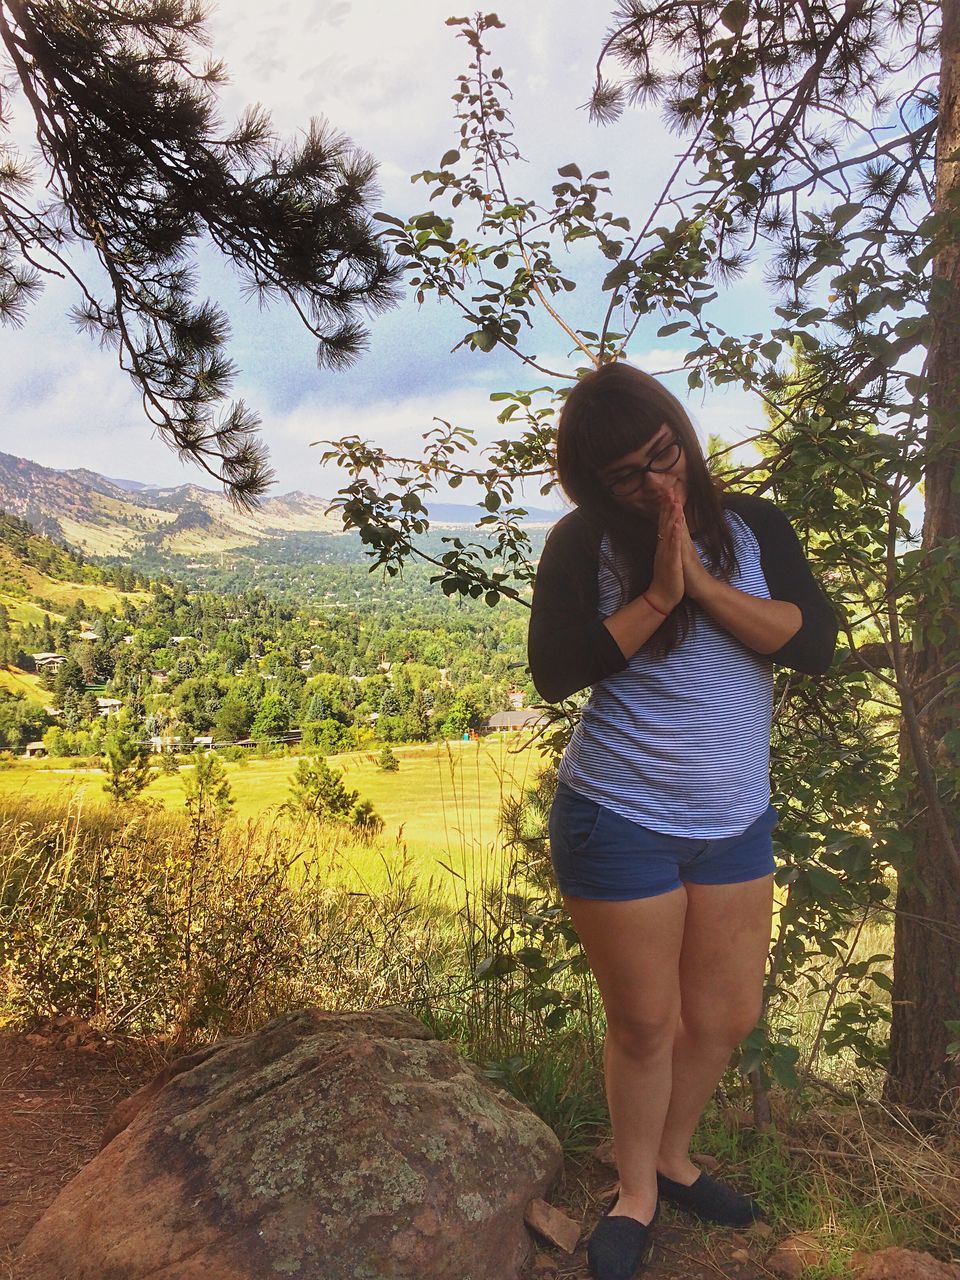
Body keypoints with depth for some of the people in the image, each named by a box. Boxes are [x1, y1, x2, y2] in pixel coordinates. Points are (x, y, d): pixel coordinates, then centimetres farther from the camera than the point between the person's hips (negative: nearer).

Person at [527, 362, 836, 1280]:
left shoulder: (753, 526, 0)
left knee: (728, 1017, 16)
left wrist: (701, 582, -21)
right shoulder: (582, 545, -6)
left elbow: (815, 643, -11)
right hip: (619, 819, -4)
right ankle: (637, 1194, 35)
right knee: (644, 1025, 9)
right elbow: (554, 673, -15)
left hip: (736, 823, 4)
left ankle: (672, 1158, 43)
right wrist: (656, 596, -21)